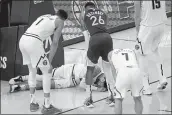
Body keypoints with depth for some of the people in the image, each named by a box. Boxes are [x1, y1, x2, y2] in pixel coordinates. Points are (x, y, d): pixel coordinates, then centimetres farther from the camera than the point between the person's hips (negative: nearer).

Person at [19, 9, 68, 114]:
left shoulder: (45, 16, 31)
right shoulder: (60, 22, 13)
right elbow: (55, 43, 4)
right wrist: (50, 62, 5)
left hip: (23, 39, 7)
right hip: (33, 42, -7)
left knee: (32, 71, 23)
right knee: (47, 72, 7)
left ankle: (33, 103, 28)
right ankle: (47, 106, 9)